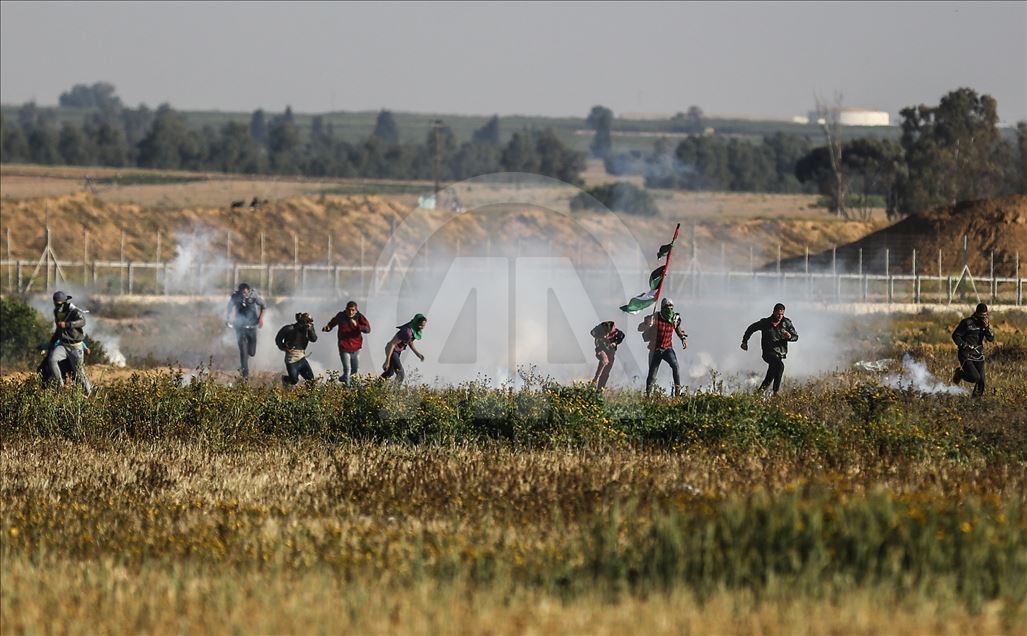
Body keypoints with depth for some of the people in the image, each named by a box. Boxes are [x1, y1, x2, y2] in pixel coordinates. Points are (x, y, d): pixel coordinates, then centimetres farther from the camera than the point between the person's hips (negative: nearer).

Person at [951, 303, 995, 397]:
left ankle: (977, 397, 18)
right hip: (966, 355, -5)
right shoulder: (967, 323, -10)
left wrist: (987, 328, -17)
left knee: (981, 380, -1)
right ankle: (959, 373, 10)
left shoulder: (986, 324, 6)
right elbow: (955, 335, -6)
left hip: (978, 355, 5)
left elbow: (991, 339, -2)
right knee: (975, 377, -17)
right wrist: (964, 346, -15)